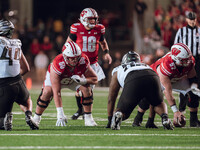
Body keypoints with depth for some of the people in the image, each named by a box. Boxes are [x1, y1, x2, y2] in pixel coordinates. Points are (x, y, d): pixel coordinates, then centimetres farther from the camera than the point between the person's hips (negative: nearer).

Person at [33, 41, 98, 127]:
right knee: (47, 92, -27)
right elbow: (56, 92, -44)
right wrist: (60, 114, -48)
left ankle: (88, 119, -6)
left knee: (86, 90, -21)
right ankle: (36, 118, -7)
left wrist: (82, 80, -42)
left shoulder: (83, 61, -35)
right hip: (56, 77, -3)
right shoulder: (58, 64, -43)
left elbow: (95, 79, -19)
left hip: (75, 78, 3)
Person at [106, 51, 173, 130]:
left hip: (133, 82, -2)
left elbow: (111, 99, 42)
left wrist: (110, 119, 52)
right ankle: (165, 117, -1)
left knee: (123, 111, 14)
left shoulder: (117, 71, 39)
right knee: (159, 104, 30)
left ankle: (118, 115, -21)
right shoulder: (146, 66, 45)